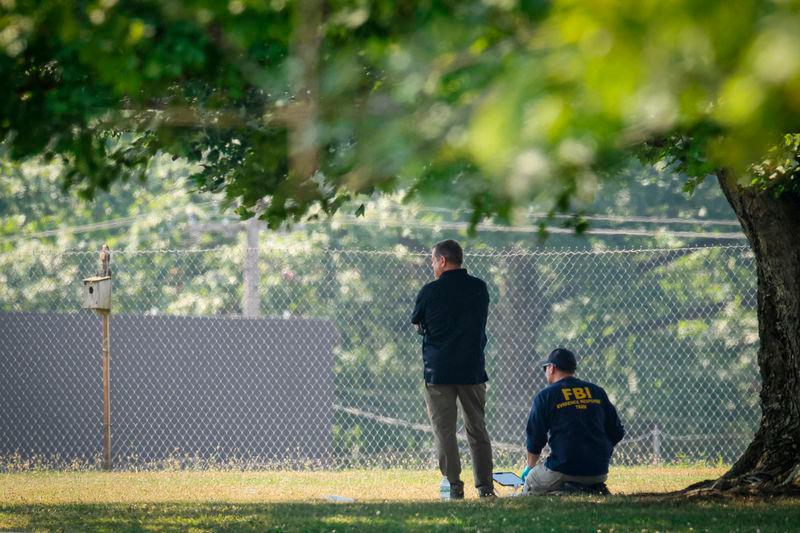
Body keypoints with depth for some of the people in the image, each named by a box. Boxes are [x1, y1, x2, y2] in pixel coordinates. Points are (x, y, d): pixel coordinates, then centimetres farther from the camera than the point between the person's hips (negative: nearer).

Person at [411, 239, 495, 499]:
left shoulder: (430, 292, -7)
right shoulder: (479, 288, 4)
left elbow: (418, 326, 6)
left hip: (439, 369, -3)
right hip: (473, 368, 3)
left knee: (444, 430, 2)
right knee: (477, 429, 11)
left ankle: (454, 486, -4)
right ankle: (485, 486, 10)